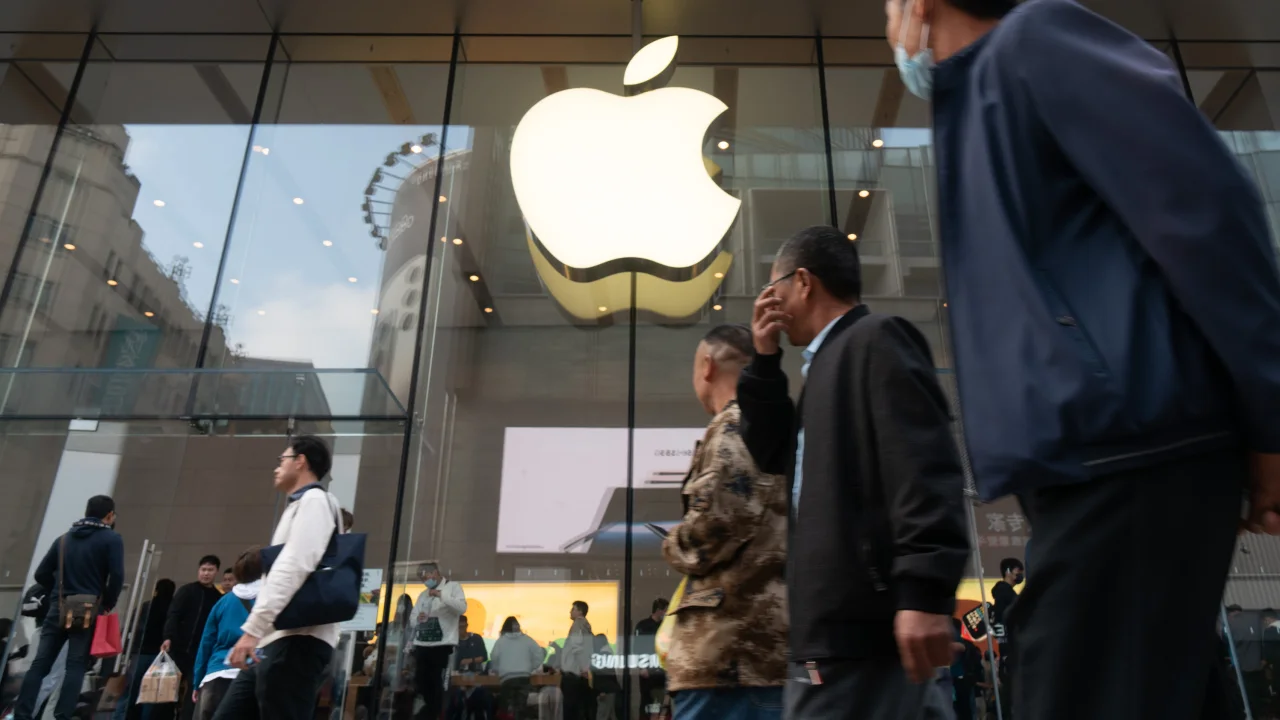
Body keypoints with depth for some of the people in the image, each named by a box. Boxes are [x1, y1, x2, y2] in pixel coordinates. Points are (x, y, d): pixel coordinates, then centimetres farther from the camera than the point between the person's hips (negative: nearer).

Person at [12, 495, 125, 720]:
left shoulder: (64, 538, 14)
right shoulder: (111, 539, -4)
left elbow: (41, 574, 11)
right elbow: (117, 576, -14)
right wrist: (108, 604, 1)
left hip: (58, 609, 5)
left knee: (39, 664, 5)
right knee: (76, 666, -3)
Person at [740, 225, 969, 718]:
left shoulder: (876, 339, -7)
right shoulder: (831, 360, 21)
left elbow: (924, 464, -19)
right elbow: (775, 455, 24)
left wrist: (924, 591, -26)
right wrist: (764, 361, 15)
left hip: (865, 617, -9)